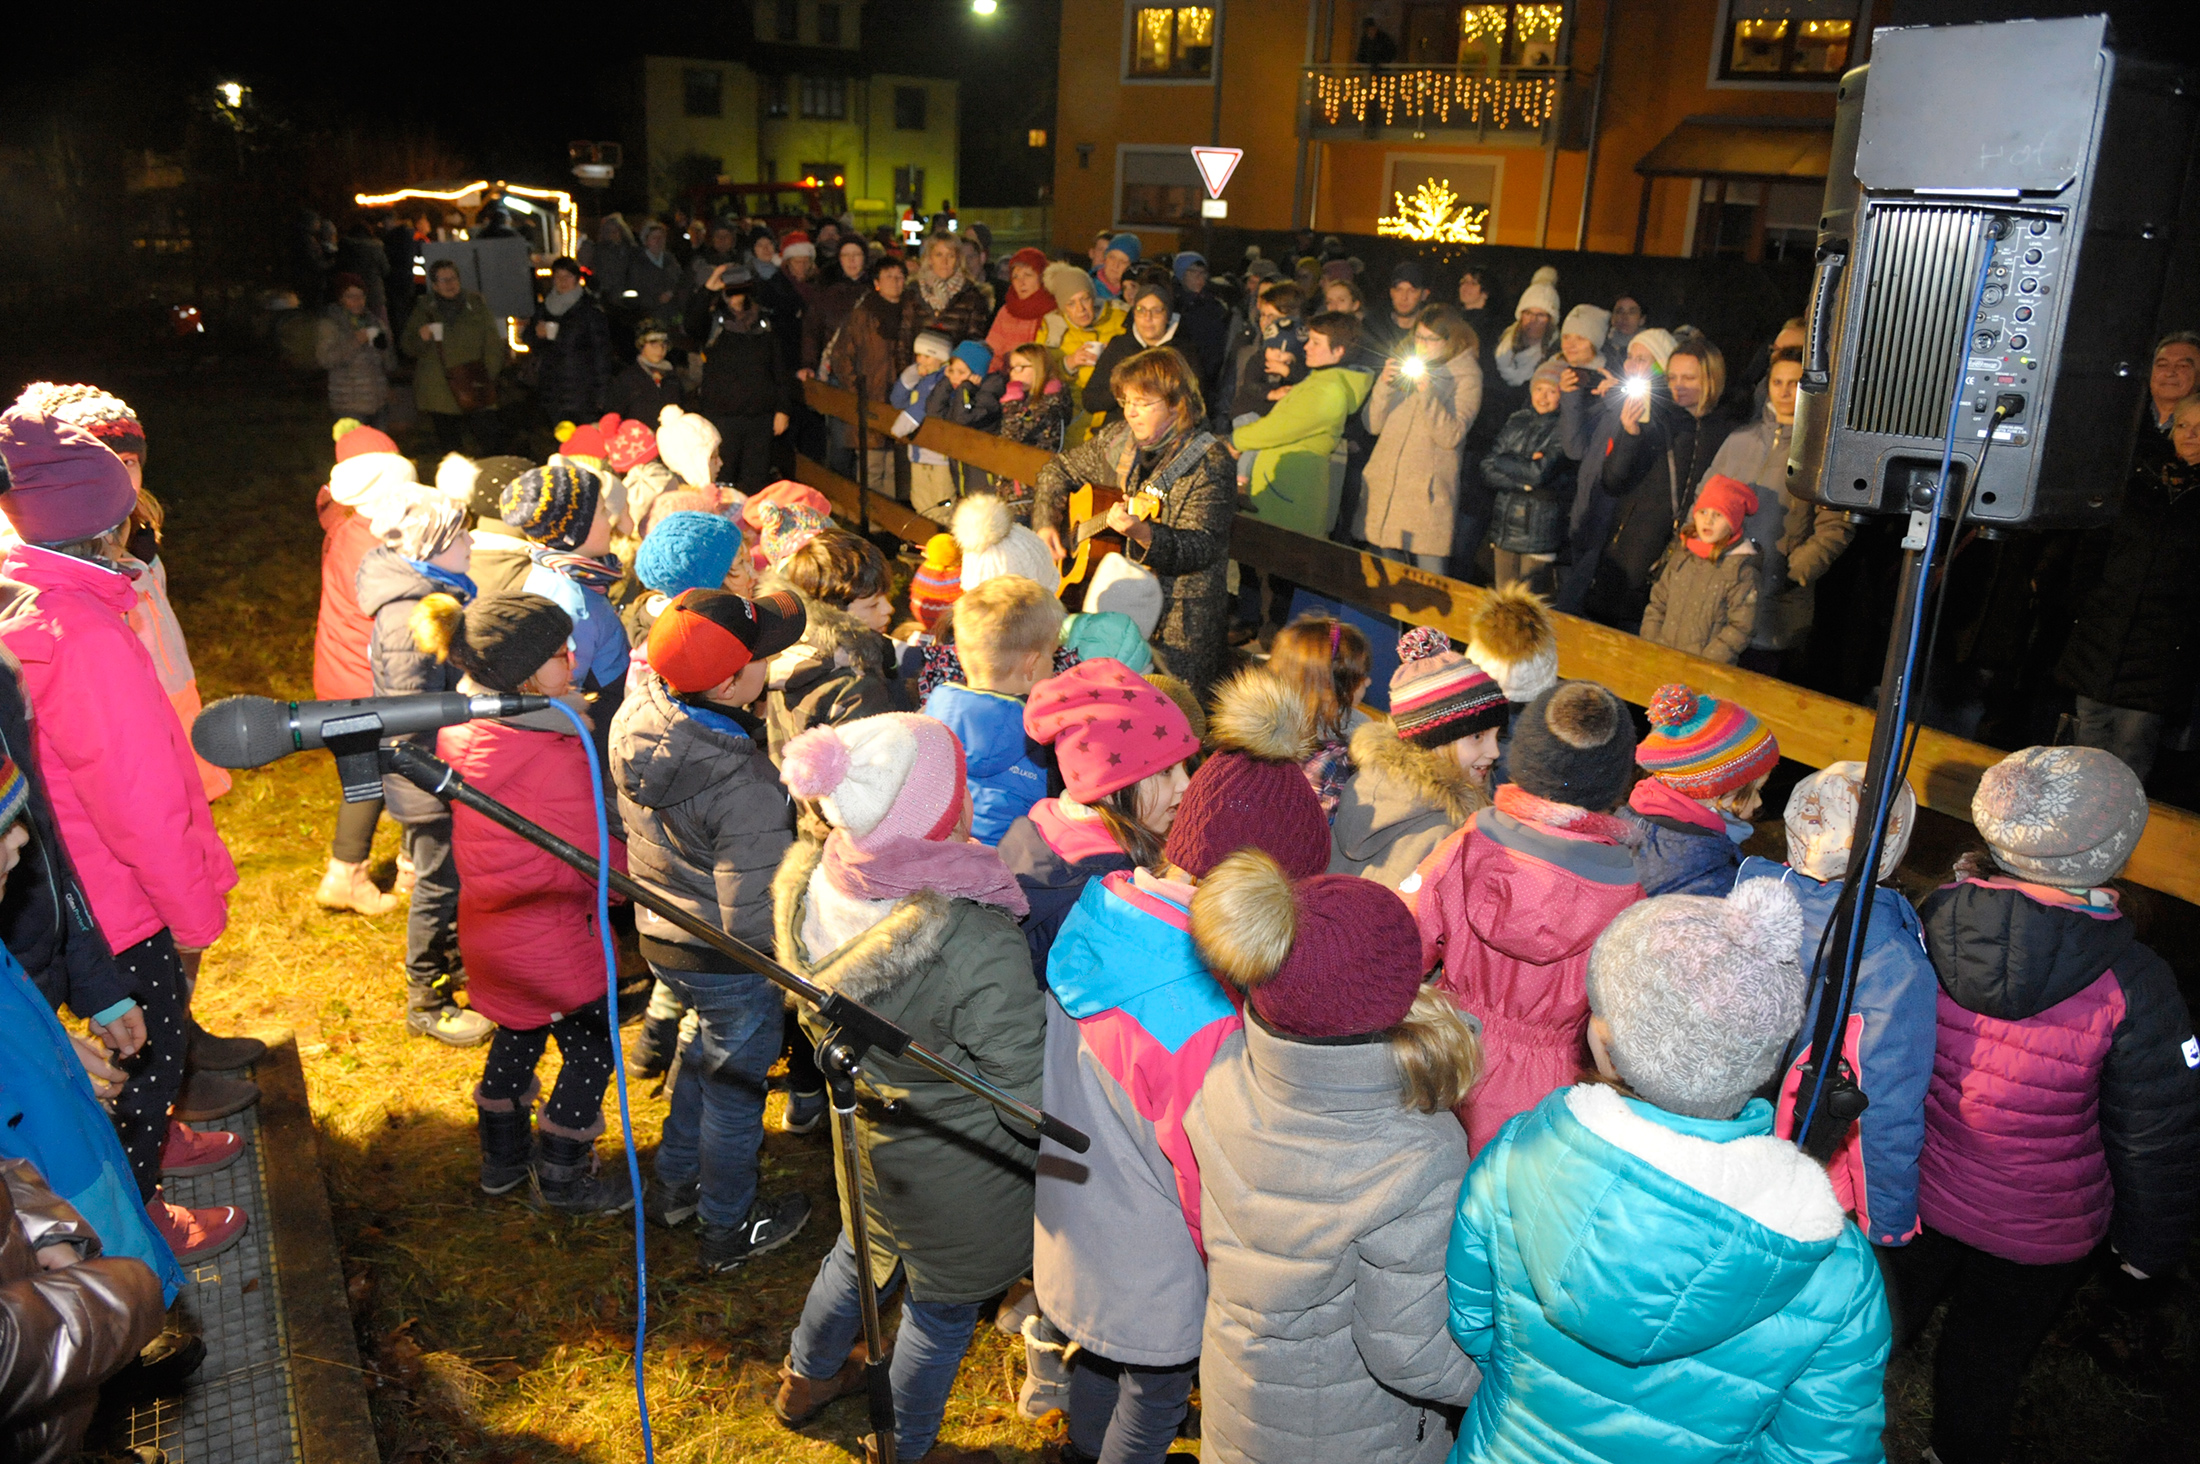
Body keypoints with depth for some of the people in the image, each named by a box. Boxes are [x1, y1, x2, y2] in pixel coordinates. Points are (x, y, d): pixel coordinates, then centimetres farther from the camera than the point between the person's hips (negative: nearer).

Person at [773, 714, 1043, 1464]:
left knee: (863, 1249, 35)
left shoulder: (811, 883, -20)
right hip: (959, 1171, -6)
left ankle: (806, 1378, 63)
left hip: (866, 1136, 6)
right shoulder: (976, 949, -41)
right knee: (942, 1308, 23)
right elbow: (1033, 1099, -27)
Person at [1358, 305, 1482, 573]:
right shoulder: (1404, 367, 14)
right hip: (1385, 487, 4)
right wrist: (1383, 385, -8)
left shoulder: (1466, 377, 1)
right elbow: (1373, 425, 7)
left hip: (1427, 490, -4)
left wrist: (1427, 392, -20)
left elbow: (1450, 437, -12)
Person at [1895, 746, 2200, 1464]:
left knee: (1890, 1311, 28)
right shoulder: (2131, 986, -27)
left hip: (1910, 1185, 2)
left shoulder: (1931, 922, -19)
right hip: (2037, 1233, -2)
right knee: (1989, 1350, 24)